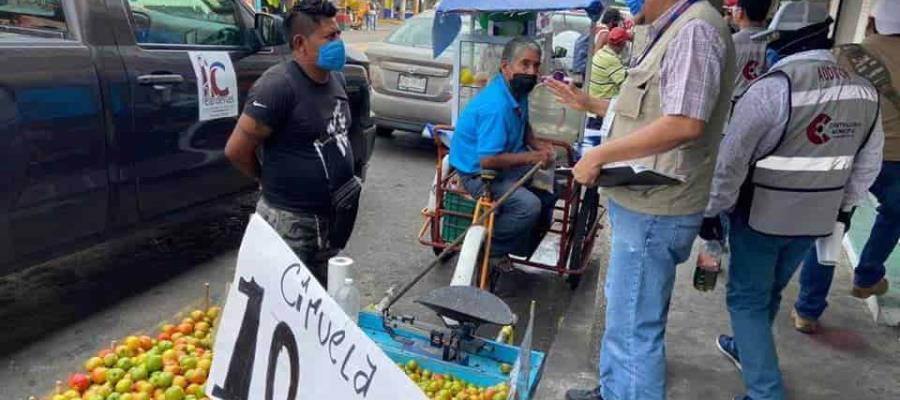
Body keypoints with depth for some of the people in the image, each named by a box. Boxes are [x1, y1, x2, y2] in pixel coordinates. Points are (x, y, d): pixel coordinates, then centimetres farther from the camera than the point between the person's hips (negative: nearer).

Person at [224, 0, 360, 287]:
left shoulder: (335, 78, 5)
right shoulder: (278, 86, -21)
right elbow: (236, 150, -17)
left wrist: (337, 178, 12)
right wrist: (272, 182, -2)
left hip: (330, 217, 8)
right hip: (290, 221, -8)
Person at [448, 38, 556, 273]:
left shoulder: (517, 90, 0)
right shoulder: (495, 106, -31)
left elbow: (523, 126, 20)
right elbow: (488, 160, -32)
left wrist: (537, 144, 0)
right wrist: (531, 157, -23)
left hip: (503, 161, 10)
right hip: (476, 172, -10)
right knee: (529, 206, -27)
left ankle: (525, 243, 21)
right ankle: (487, 248, -5)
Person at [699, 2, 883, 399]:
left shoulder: (774, 86, -21)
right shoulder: (865, 91, 2)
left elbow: (731, 160, -19)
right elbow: (868, 163, 11)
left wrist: (712, 210, -8)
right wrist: (842, 207, 23)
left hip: (761, 215, -6)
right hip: (815, 218, 7)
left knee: (747, 298, 7)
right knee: (769, 291, 24)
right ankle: (746, 349, 45)